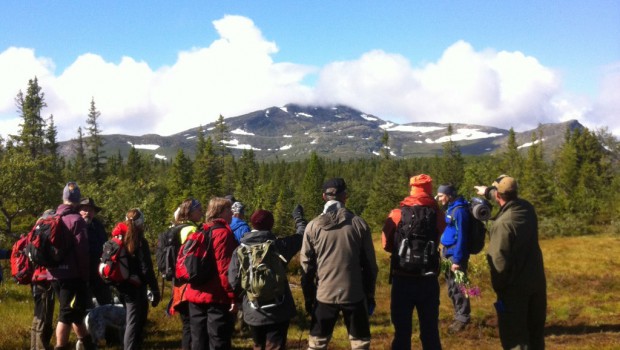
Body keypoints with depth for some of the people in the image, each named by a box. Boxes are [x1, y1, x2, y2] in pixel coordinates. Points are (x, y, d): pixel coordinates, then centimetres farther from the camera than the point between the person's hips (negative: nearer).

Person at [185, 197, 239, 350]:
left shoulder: (200, 233, 13)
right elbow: (225, 269, -19)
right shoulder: (223, 233, -11)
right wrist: (233, 296, -15)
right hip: (217, 298, -8)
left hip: (196, 296, 8)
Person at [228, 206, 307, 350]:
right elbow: (301, 235, 6)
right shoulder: (279, 245, -7)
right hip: (278, 310, -2)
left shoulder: (239, 250, -6)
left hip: (253, 312, 2)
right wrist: (298, 218, 25)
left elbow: (234, 282, -9)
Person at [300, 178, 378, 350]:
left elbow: (306, 266, 1)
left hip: (324, 295, 0)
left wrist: (308, 297, 11)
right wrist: (370, 295, 11)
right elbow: (369, 265, 1)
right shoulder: (359, 224, -3)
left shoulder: (313, 226, -3)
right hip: (354, 295, 0)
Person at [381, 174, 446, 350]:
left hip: (403, 279, -1)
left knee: (402, 331, 10)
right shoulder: (437, 214, -6)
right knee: (430, 331, 13)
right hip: (428, 279, 1)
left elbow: (386, 245, 1)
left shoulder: (396, 214, -8)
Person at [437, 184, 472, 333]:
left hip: (456, 254, -10)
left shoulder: (459, 210, -17)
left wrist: (457, 260, -21)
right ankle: (459, 316, 26)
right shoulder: (450, 209, 12)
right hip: (448, 253, 10)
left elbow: (461, 237, -20)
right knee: (452, 288, 15)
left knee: (457, 288, -2)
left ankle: (462, 318, 8)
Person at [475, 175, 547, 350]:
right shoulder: (528, 209, -1)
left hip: (515, 287, -7)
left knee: (514, 336, 3)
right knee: (536, 331, 20)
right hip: (537, 282, 7)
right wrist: (487, 191, 37)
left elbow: (499, 261, -22)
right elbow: (510, 199, 23)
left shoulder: (502, 224, -23)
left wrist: (498, 288, -9)